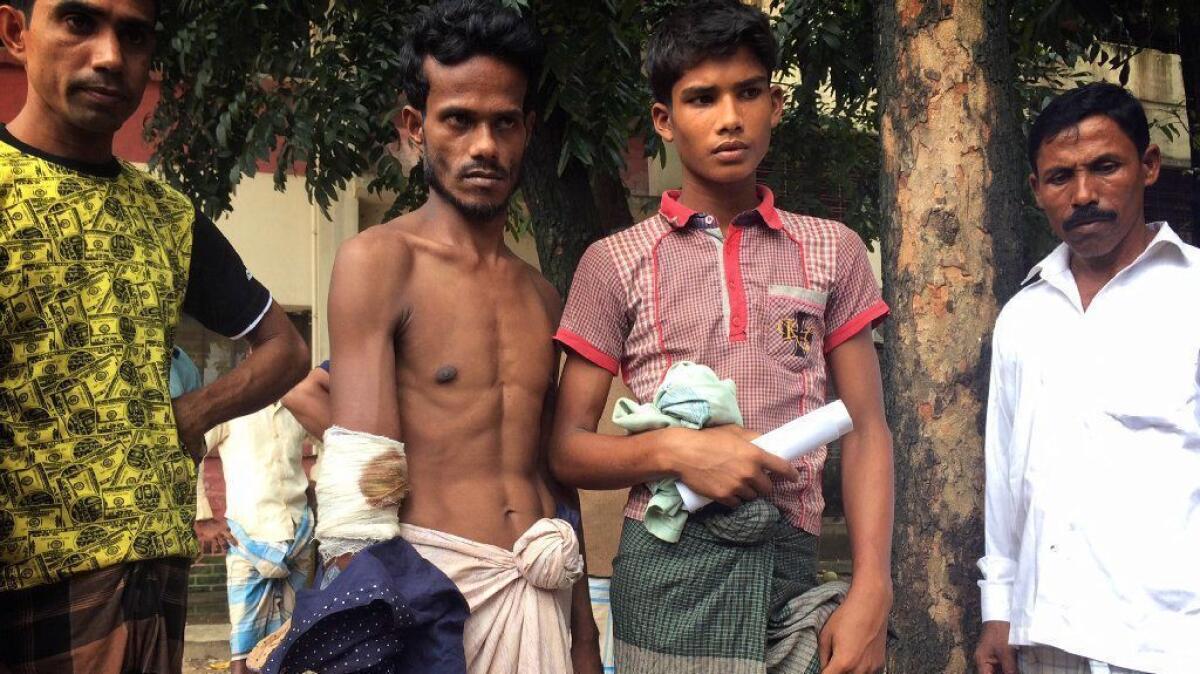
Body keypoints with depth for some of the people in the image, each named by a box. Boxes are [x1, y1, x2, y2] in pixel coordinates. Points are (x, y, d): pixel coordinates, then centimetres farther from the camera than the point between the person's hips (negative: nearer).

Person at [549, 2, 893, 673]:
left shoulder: (833, 251, 8)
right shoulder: (615, 263, 4)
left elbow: (866, 431, 5)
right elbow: (569, 448, 4)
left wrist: (871, 592, -6)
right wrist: (673, 449, -15)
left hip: (793, 564, 2)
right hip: (669, 563, -1)